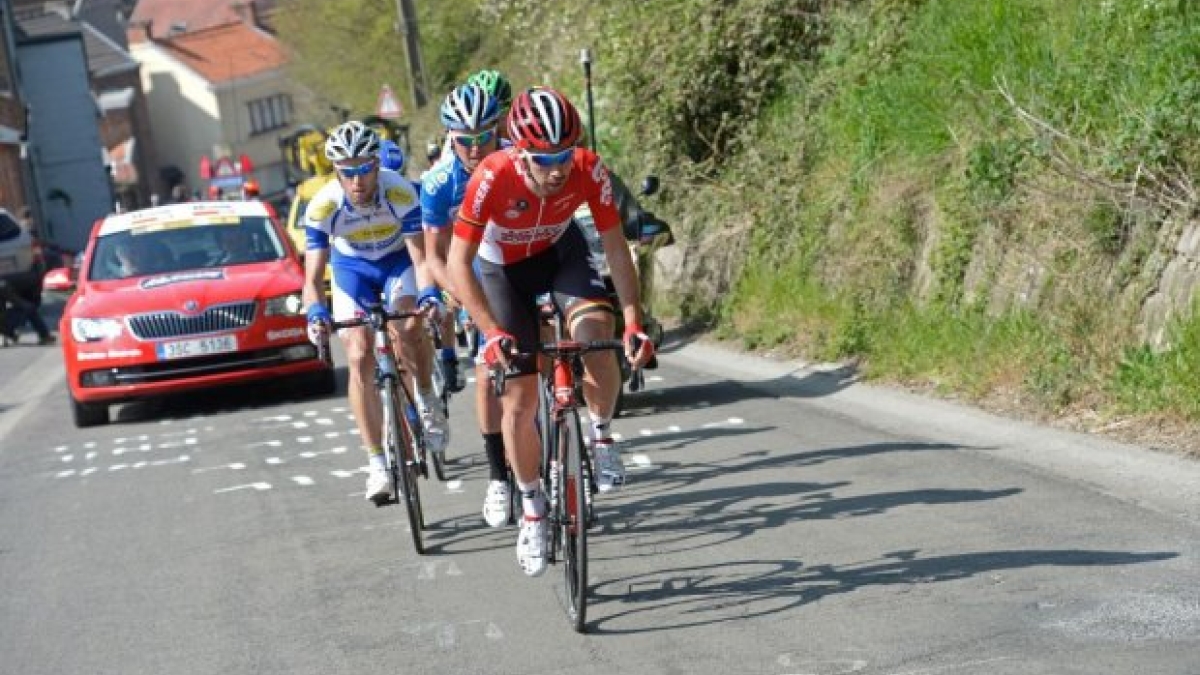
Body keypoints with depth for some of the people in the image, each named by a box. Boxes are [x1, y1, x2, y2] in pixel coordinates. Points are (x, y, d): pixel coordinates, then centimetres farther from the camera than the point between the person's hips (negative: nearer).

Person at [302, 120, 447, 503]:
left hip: (398, 260, -1)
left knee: (408, 328, -29)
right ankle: (377, 464, -6)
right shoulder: (323, 207, -29)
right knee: (360, 359, -12)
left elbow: (421, 256, -30)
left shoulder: (401, 193, -32)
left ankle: (427, 400, 1)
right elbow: (313, 278, -29)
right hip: (352, 268, 1)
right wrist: (315, 314, -49)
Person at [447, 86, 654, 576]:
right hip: (502, 267, -1)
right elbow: (458, 264, -31)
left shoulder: (588, 170, -30)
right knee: (519, 400, -3)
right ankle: (532, 513, 16)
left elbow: (615, 247, -20)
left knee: (595, 336, -30)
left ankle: (601, 436, -2)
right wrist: (492, 333, -41)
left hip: (560, 251, 1)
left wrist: (634, 322, -28)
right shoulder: (492, 178, -36)